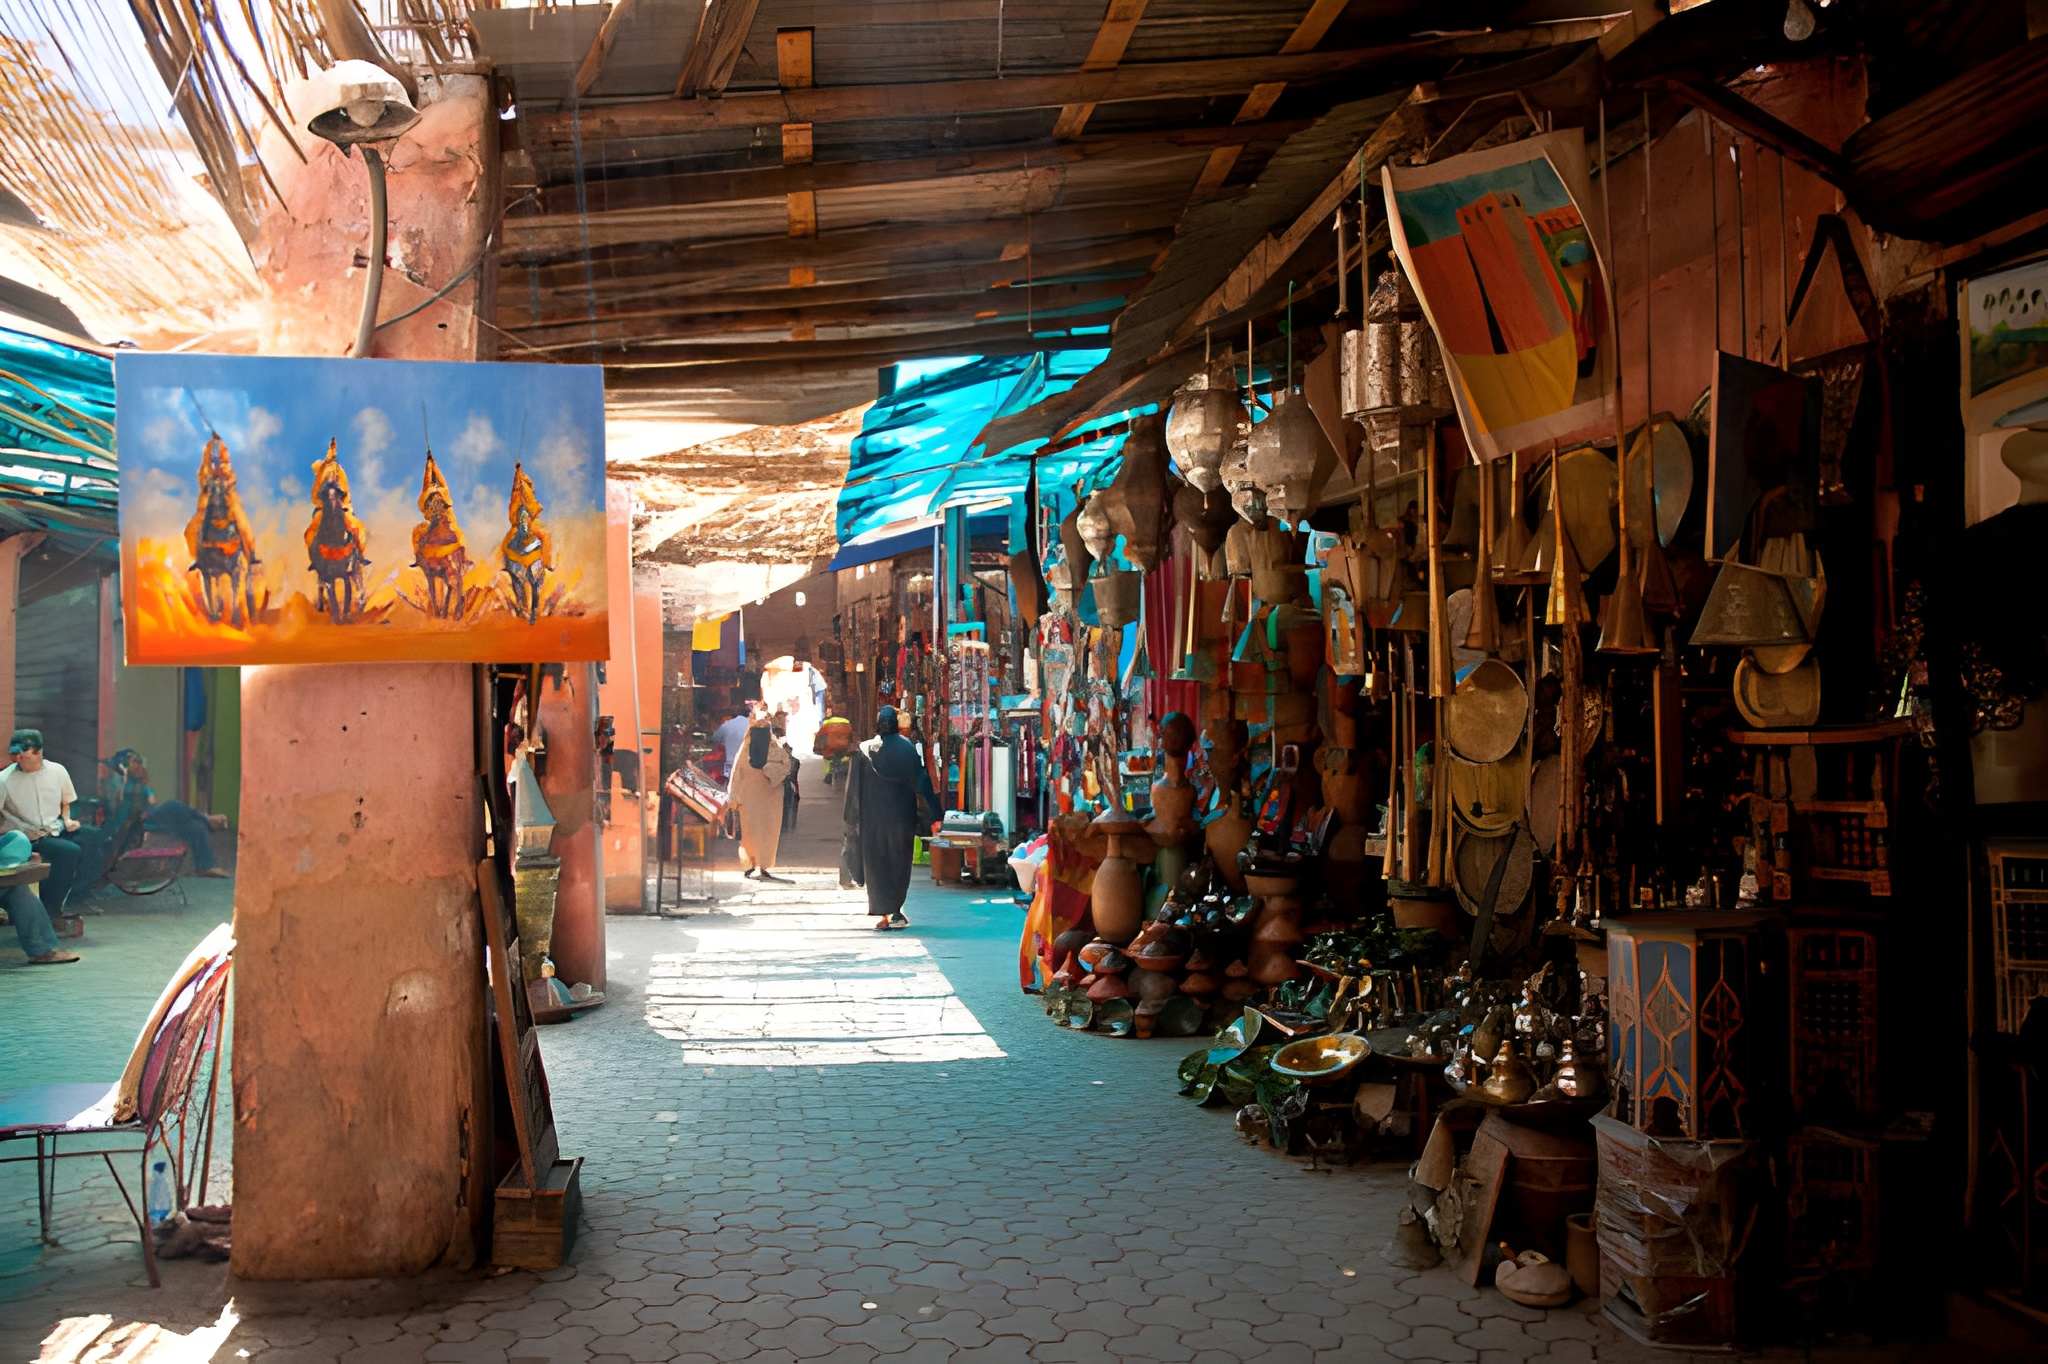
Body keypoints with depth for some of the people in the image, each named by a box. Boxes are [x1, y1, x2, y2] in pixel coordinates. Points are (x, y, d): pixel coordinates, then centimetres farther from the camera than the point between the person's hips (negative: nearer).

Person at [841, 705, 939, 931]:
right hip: (901, 814, 0)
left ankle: (884, 914, 2)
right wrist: (932, 816, -3)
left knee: (876, 863, 6)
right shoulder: (908, 748, -4)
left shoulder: (864, 750, -4)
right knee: (900, 861, 13)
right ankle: (896, 910, 10)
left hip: (872, 816, 0)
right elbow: (921, 782, -6)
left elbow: (854, 789, 0)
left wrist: (852, 820, 8)